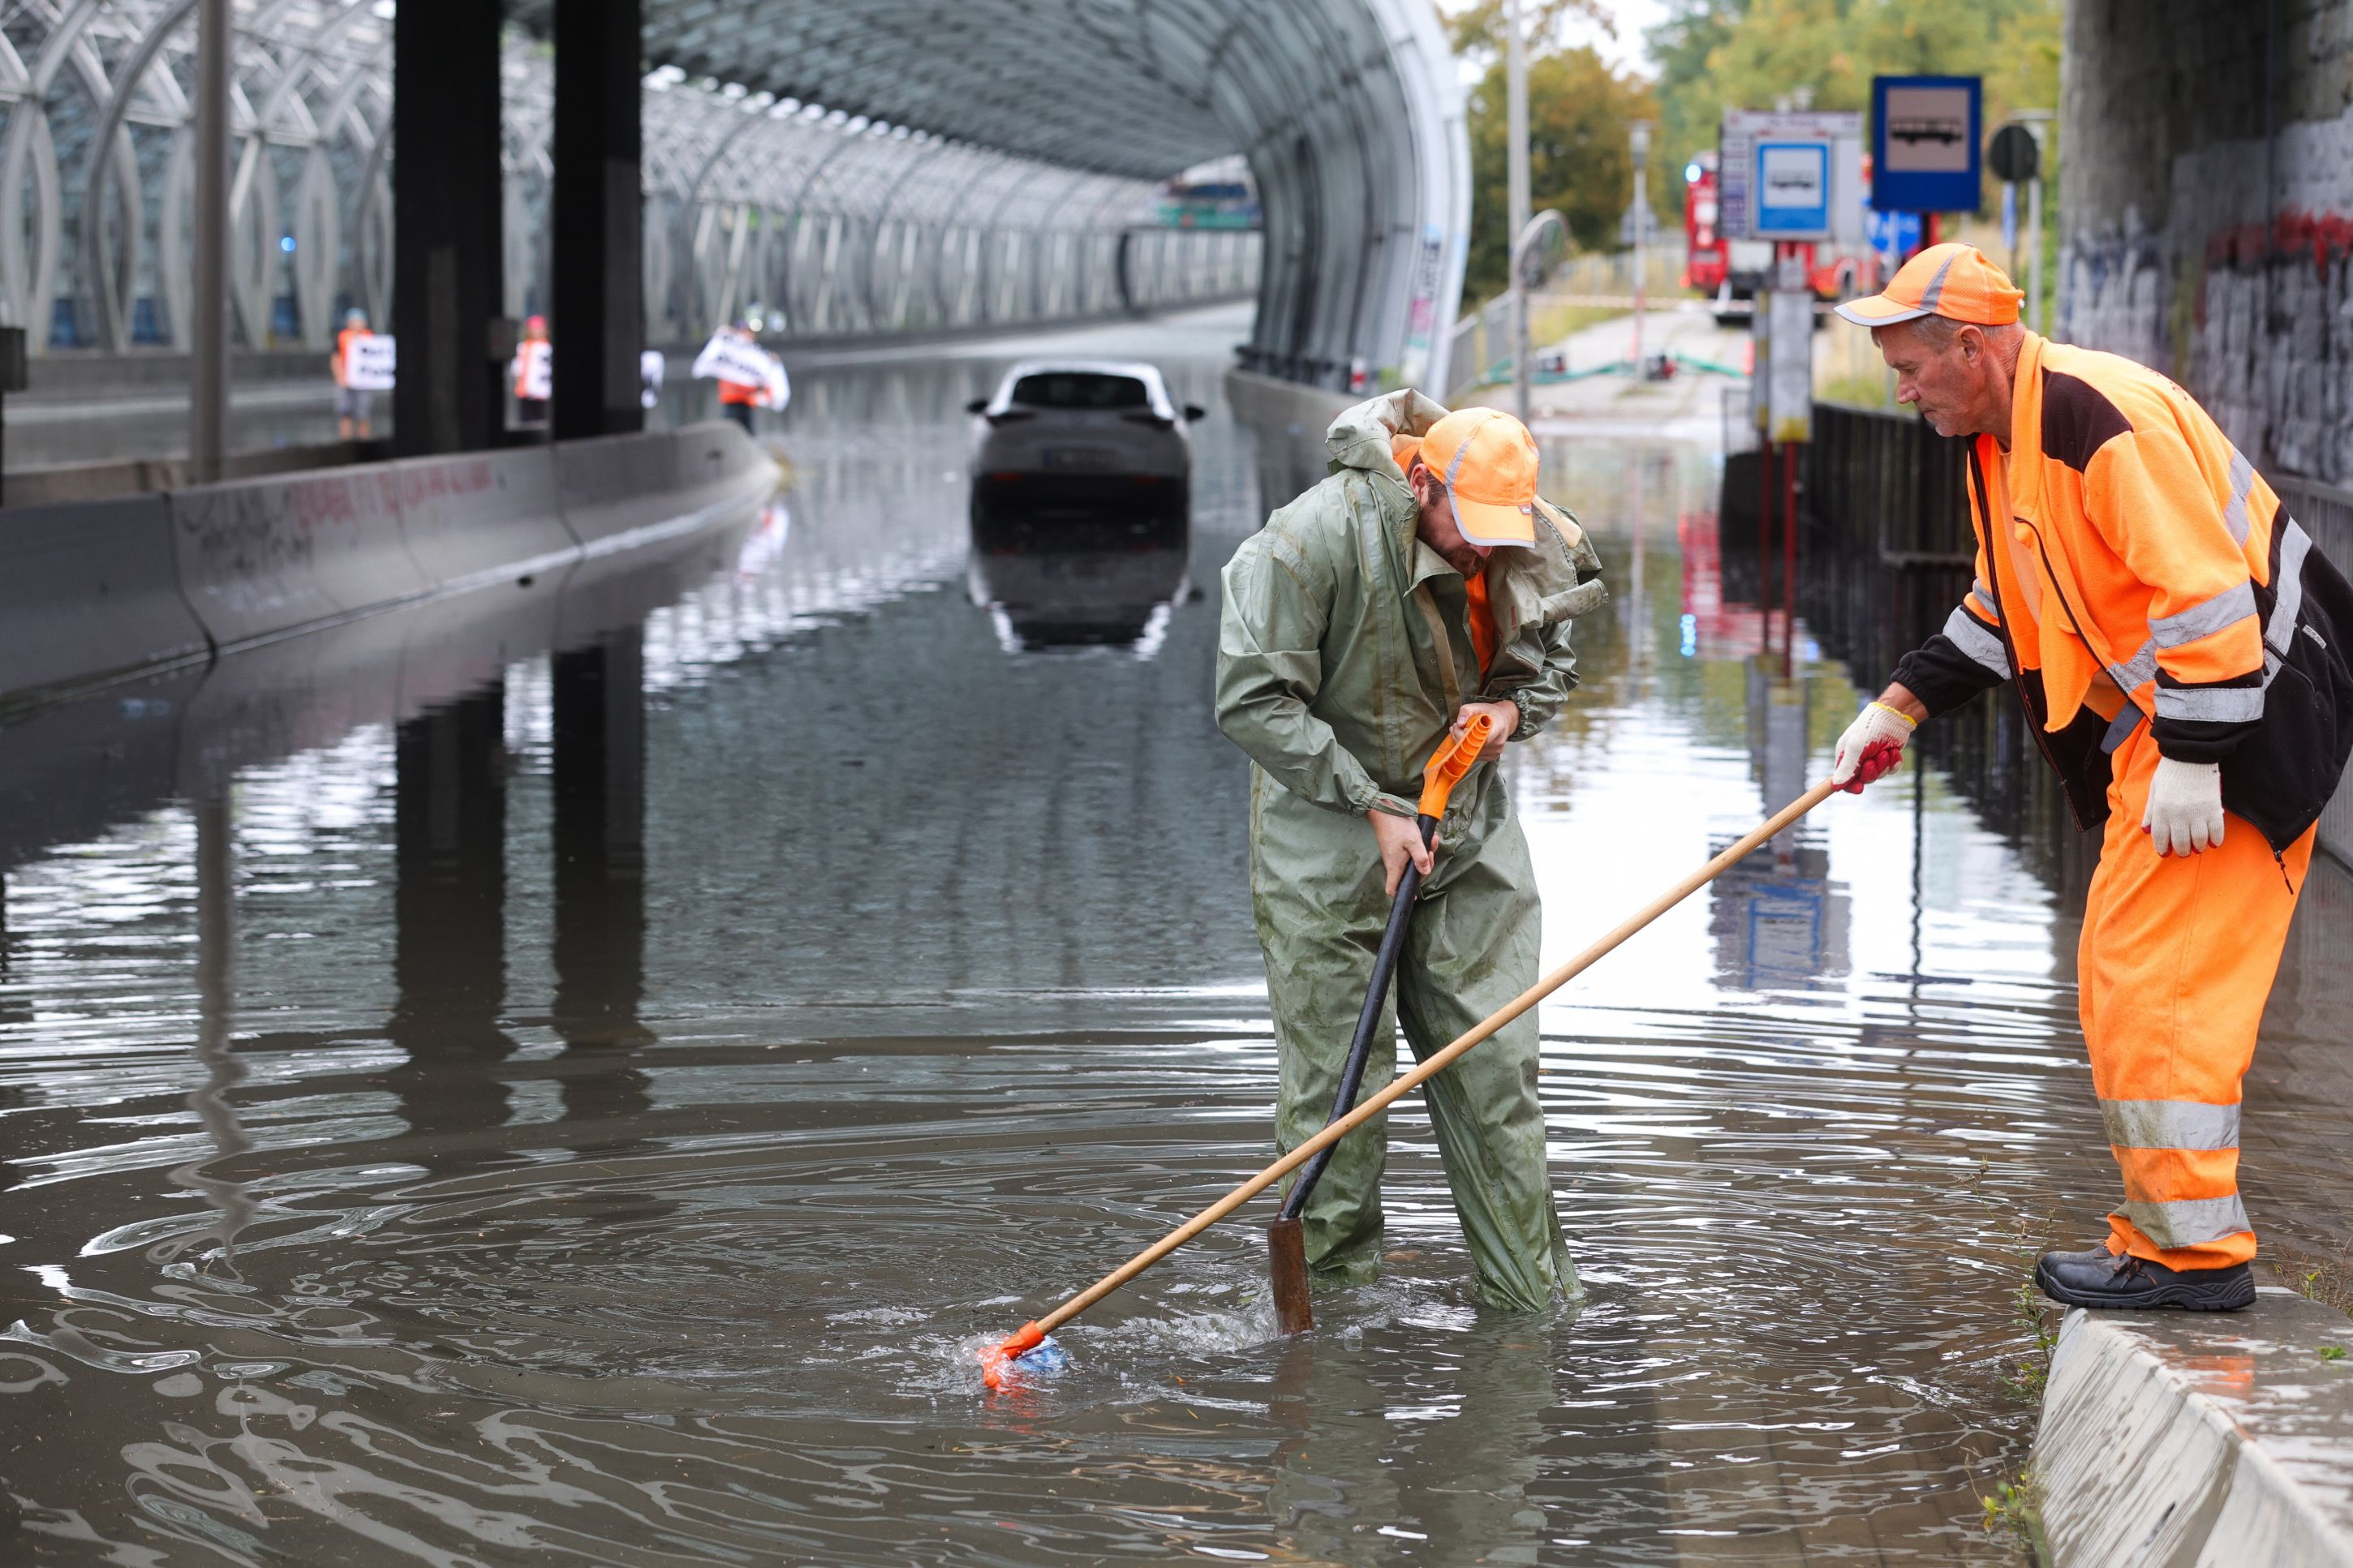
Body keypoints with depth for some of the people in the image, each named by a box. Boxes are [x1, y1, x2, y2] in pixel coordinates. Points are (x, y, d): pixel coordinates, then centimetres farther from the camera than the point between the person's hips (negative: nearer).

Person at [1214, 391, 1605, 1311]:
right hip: (1329, 836, -4)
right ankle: (1332, 1288, 11)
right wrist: (1374, 807, -19)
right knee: (1336, 1081, -3)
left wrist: (1511, 708, -9)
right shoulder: (1315, 539, -22)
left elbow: (1551, 665, 15)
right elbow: (1252, 701, -18)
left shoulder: (1533, 547, -5)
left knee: (1495, 1063, 3)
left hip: (1468, 826, 4)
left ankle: (1532, 1295, 11)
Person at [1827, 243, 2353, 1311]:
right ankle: (2164, 1234, 19)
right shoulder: (2001, 440, 11)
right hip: (2155, 719, 11)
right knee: (2120, 984, 12)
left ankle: (2196, 1252, -5)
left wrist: (2192, 762, -24)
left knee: (2155, 980, -11)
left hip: (2241, 717, -11)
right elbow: (2003, 607, 23)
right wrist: (1900, 709, 17)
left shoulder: (2104, 419, -22)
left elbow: (2207, 593, -25)